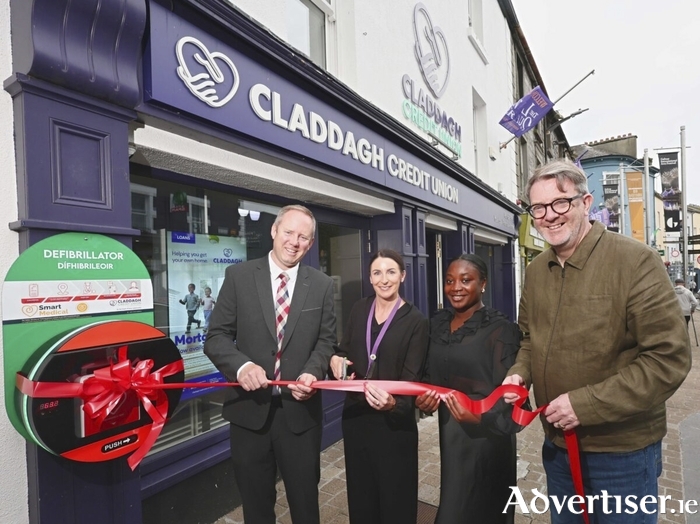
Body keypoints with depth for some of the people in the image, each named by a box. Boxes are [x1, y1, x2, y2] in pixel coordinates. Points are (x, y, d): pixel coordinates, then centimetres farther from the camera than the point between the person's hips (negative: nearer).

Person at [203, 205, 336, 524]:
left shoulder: (322, 285, 0)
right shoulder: (239, 276, -4)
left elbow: (326, 340, 3)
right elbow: (217, 336, -4)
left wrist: (313, 372, -16)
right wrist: (241, 366, -22)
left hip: (300, 410, 1)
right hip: (249, 408, 0)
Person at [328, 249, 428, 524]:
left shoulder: (415, 320, -12)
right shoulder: (359, 309, 1)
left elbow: (411, 378, -14)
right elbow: (344, 351, 10)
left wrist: (392, 403, -34)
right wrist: (336, 359, -13)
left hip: (394, 422, -4)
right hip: (355, 415, 4)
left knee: (395, 497, 13)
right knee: (360, 493, 20)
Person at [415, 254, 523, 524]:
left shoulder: (500, 329, -16)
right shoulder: (437, 322, 1)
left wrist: (481, 416, -34)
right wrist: (421, 398, -9)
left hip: (487, 436, -5)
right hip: (449, 431, 6)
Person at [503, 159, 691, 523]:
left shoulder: (635, 261, -17)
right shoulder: (535, 270, 1)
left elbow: (670, 357, -20)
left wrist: (586, 405, -23)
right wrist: (520, 374, -7)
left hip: (623, 452, -5)